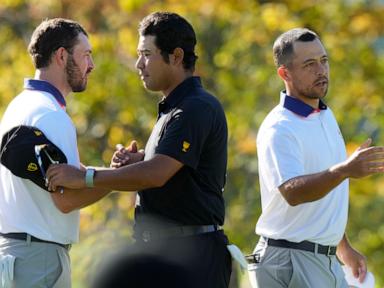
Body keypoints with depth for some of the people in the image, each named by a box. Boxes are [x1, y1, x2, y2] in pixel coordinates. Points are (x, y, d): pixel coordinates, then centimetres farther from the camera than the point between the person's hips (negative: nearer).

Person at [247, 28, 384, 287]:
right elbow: (292, 192, -32)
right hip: (290, 263, -9)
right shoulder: (279, 128, -16)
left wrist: (344, 246, 27)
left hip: (327, 262, 9)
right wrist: (344, 171, -46)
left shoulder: (326, 116, 13)